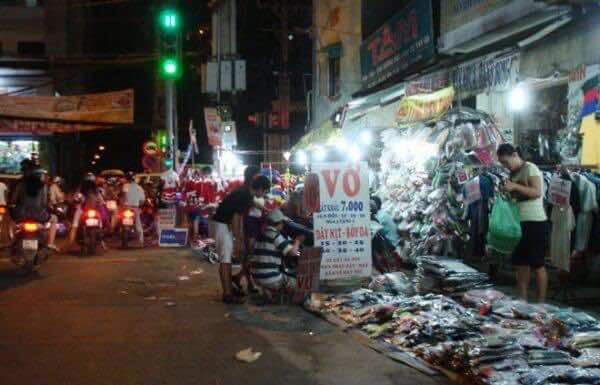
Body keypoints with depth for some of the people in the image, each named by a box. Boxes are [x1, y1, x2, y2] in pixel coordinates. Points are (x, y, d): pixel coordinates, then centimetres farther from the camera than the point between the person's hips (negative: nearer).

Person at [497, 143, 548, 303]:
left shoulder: (530, 168, -8)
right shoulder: (513, 174, 15)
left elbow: (537, 192, -20)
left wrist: (515, 186, -25)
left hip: (535, 222, -8)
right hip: (519, 223, 8)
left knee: (537, 264, -4)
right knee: (520, 264, 9)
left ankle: (541, 302, 2)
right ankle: (523, 300, 16)